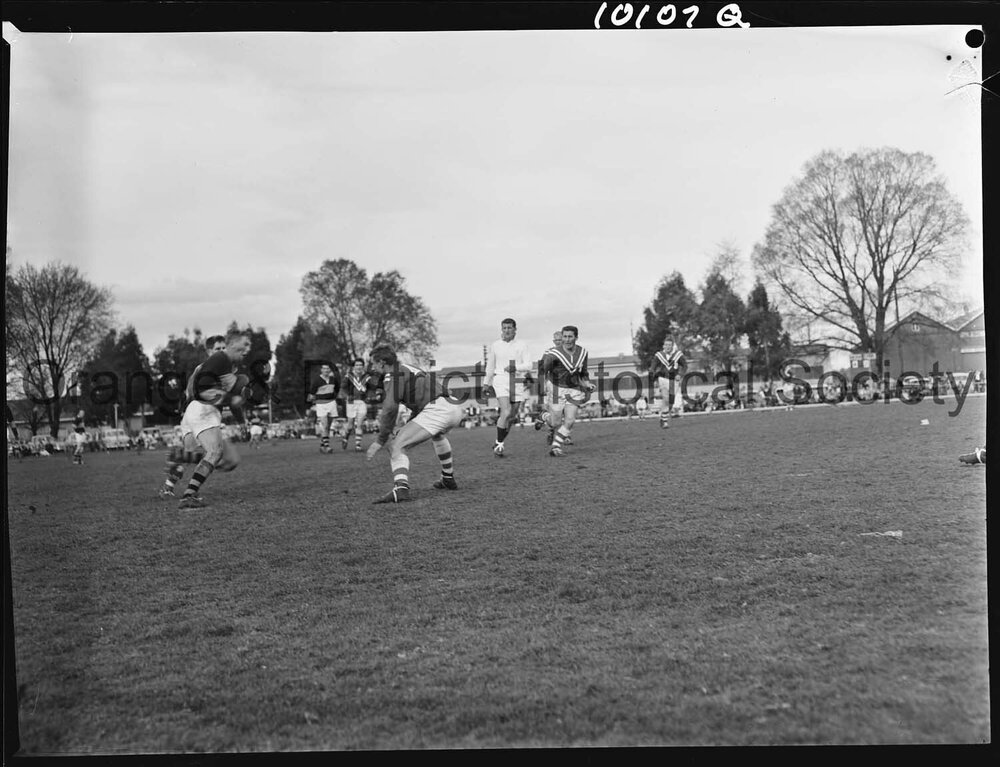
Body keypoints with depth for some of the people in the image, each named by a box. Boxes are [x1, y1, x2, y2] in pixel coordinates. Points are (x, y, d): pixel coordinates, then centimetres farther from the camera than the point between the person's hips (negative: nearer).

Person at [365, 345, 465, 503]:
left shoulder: (392, 376, 0)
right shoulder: (407, 370, 28)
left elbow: (390, 409, -13)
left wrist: (380, 441, -8)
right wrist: (407, 428, 30)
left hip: (436, 410, -10)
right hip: (455, 407, 10)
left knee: (397, 446, -9)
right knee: (438, 435, 42)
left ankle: (401, 488, -30)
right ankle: (448, 480, 47)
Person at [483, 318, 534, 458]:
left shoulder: (522, 346, 3)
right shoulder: (495, 346, 8)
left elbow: (528, 365, -6)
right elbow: (490, 366, 19)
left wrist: (515, 367, -22)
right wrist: (486, 383, 23)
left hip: (518, 382, 1)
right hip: (501, 380, -1)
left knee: (511, 416, 6)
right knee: (506, 413, -19)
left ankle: (498, 444, 25)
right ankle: (499, 444, -3)